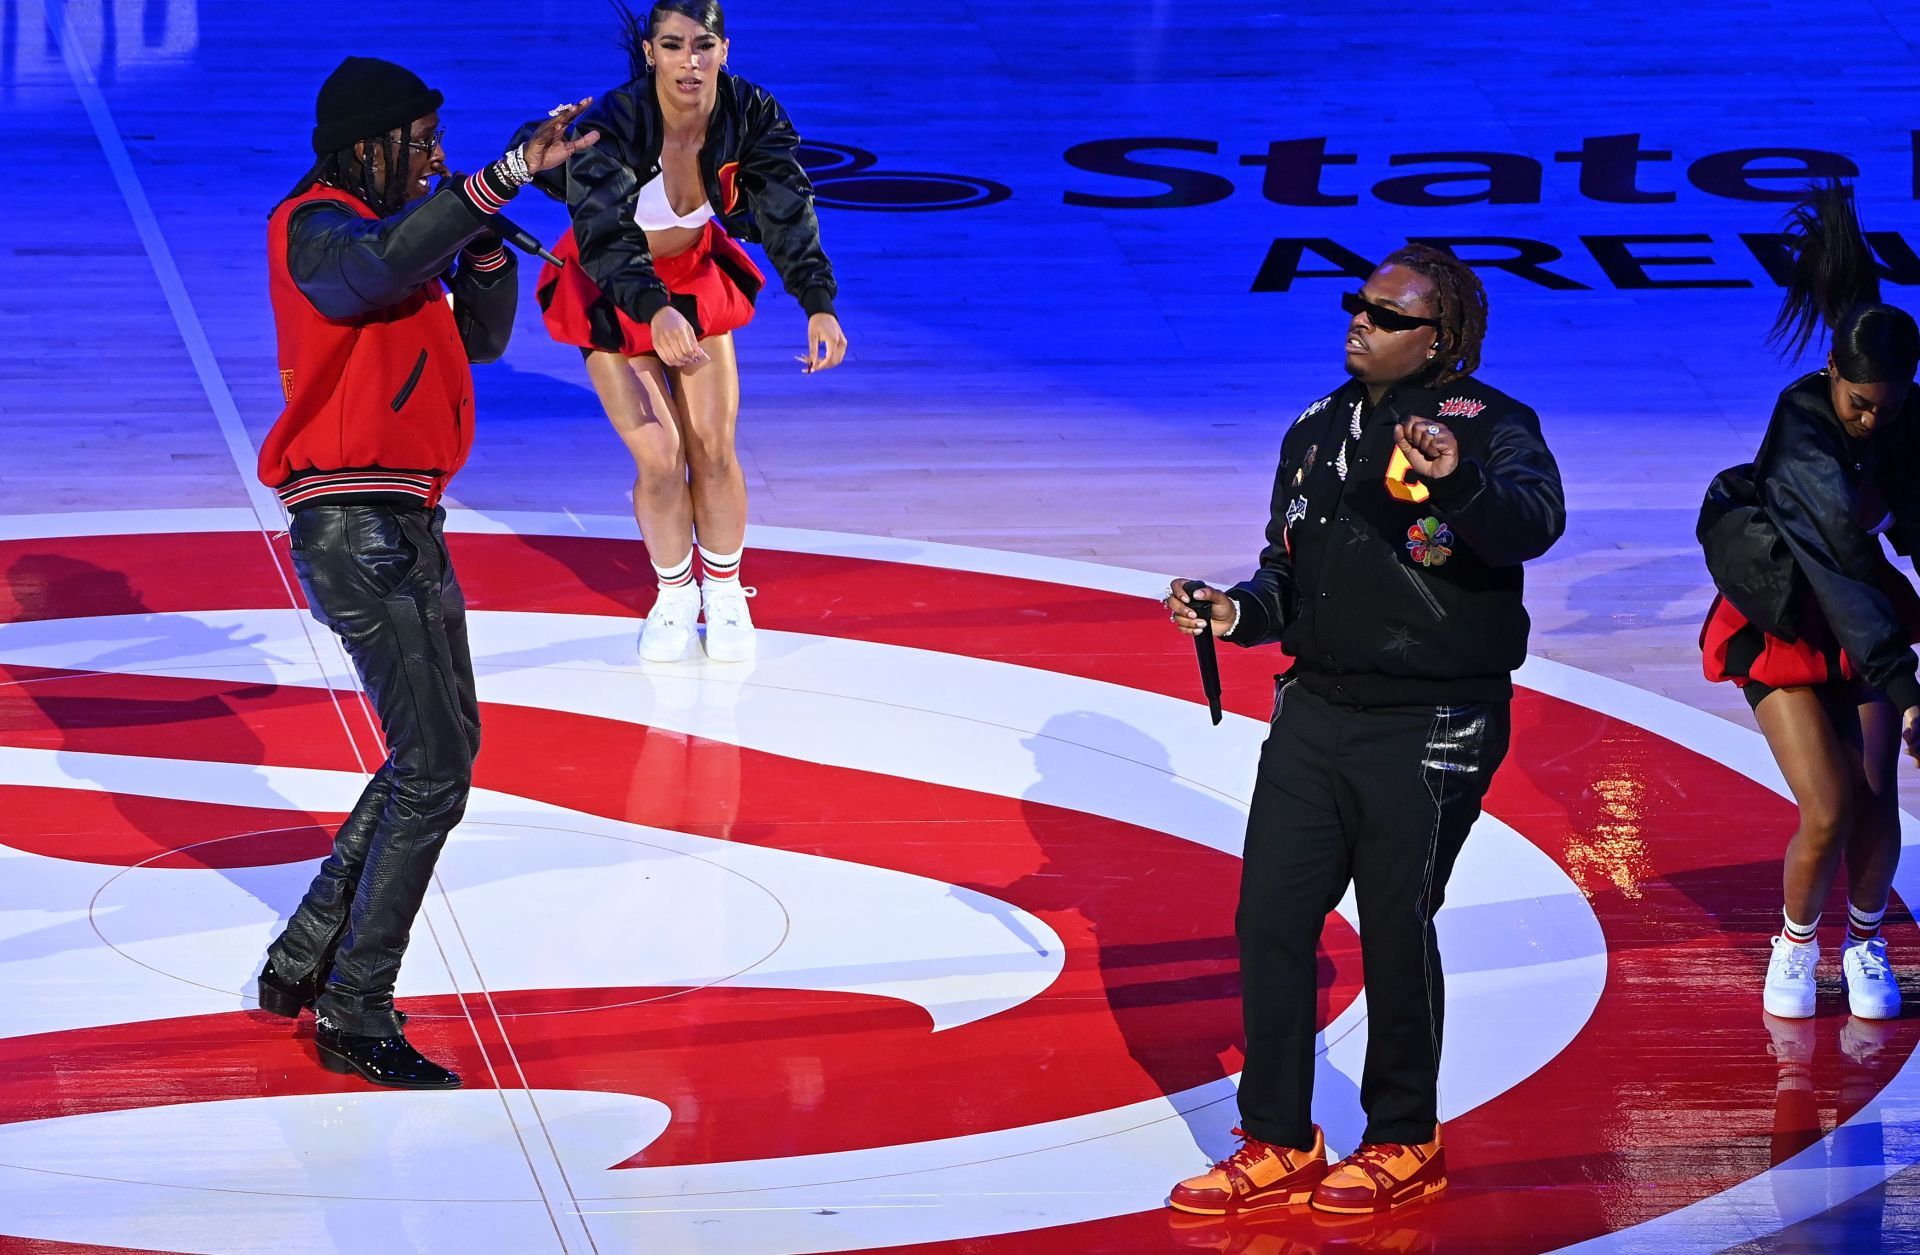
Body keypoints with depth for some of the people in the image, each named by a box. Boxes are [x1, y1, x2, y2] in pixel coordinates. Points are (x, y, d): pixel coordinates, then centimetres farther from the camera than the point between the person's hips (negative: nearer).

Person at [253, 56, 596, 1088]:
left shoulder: (391, 227, 16)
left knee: (448, 743, 20)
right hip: (354, 529, -10)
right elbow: (382, 267, -37)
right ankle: (354, 1019, -6)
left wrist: (484, 240, 0)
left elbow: (479, 338, 18)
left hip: (405, 526, 10)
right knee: (432, 772, -12)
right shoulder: (316, 230, -14)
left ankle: (304, 961, 26)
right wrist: (507, 175, -42)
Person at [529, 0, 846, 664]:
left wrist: (818, 304, -41)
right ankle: (673, 594, 15)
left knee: (714, 448, -3)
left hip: (696, 276, 3)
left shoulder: (752, 115, -21)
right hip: (611, 293, -3)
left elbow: (787, 212, -26)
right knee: (659, 454, -10)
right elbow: (604, 233, -40)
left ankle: (724, 593, 20)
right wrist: (654, 310, -57)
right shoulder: (612, 124, -32)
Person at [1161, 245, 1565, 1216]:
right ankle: (1277, 1145, 16)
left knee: (1396, 927, 0)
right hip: (1316, 708, 7)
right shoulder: (1316, 432, 12)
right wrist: (1238, 613, 0)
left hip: (1431, 726, -7)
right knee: (1269, 919, 5)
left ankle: (1404, 1143, 18)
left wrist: (1459, 483, -51)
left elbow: (1535, 522, -31)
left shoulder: (1489, 426, -10)